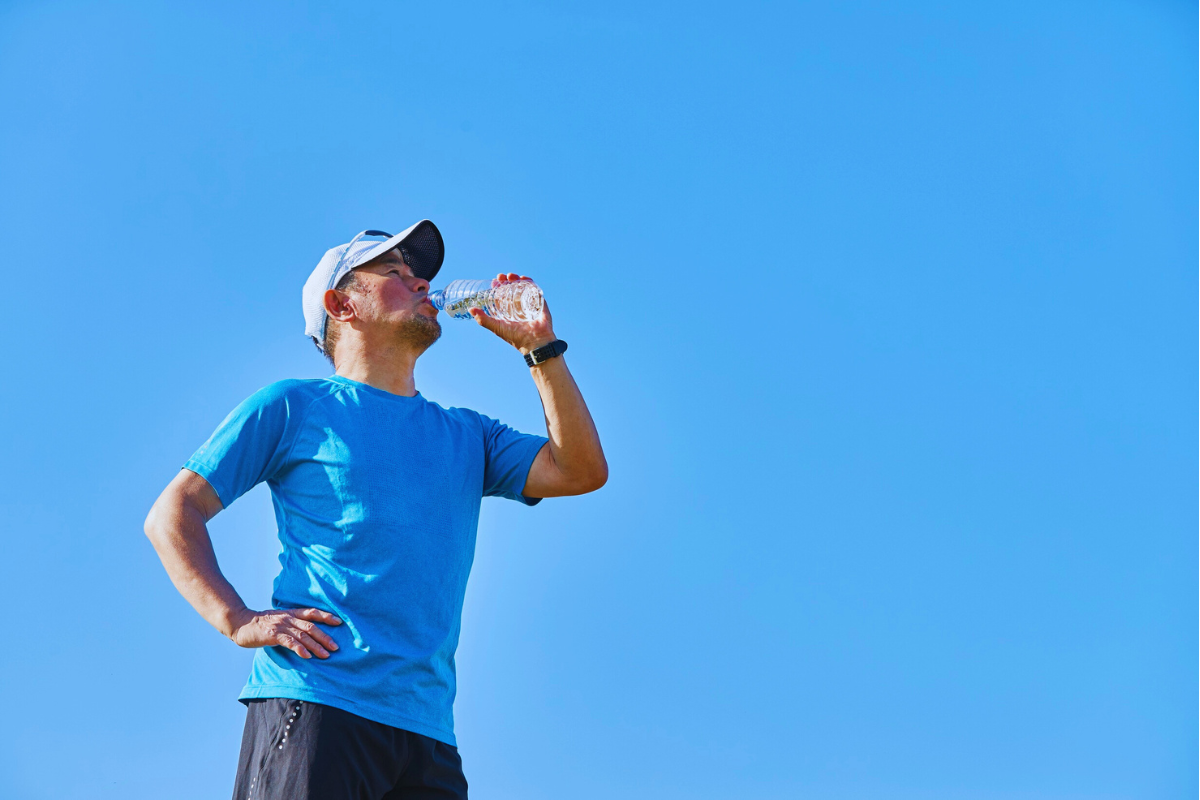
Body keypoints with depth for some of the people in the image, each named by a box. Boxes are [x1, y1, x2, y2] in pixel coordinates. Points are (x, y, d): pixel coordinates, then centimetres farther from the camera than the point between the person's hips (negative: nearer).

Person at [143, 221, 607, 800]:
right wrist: (238, 621, -10)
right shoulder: (294, 405, 9)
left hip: (428, 728, 4)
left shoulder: (466, 436, 22)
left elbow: (582, 471, 11)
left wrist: (540, 347, 9)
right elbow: (172, 514, 5)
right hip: (313, 706, -4)